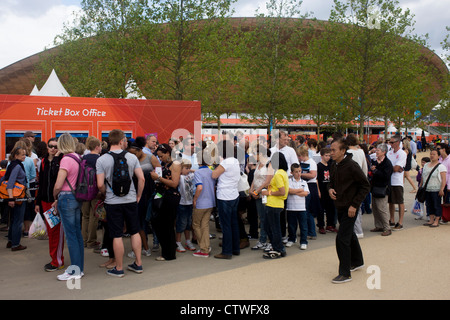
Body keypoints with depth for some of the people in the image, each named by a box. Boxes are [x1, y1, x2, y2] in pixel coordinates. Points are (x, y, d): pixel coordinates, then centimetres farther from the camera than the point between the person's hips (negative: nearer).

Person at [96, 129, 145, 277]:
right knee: (135, 232, 15)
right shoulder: (132, 157, -2)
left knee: (117, 236, 4)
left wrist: (107, 195, 9)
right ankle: (138, 264, 22)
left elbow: (100, 184, -11)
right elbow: (141, 178, -5)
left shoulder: (102, 160, -7)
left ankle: (119, 268, 13)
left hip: (113, 202, -2)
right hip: (131, 200, 2)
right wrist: (138, 196, 7)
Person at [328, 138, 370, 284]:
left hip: (350, 207, -8)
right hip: (340, 207, 8)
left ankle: (345, 273, -1)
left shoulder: (352, 166, -19)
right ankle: (357, 261, 42)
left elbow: (365, 186, -15)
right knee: (349, 235, 23)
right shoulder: (333, 166, 4)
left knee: (342, 239, -10)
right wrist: (330, 189, -4)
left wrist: (354, 205, -17)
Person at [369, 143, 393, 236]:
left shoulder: (387, 163, -12)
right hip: (374, 187, 9)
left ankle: (387, 228, -1)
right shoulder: (375, 161, 12)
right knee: (374, 207, 12)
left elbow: (385, 176, -23)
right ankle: (378, 226, 23)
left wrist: (375, 171, -20)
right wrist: (371, 170, 3)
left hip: (382, 189, -9)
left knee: (382, 208, -9)